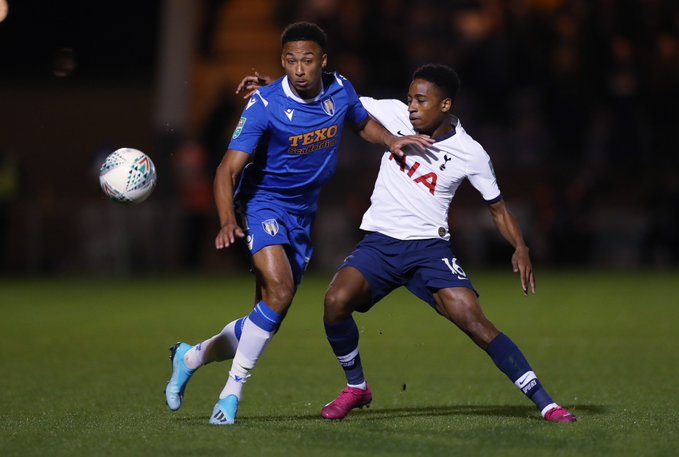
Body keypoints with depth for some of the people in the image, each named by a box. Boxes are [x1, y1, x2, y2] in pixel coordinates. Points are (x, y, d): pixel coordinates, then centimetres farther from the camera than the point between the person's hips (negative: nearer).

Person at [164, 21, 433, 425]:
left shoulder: (340, 91, -5)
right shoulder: (264, 105, -20)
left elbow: (364, 123, 19)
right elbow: (228, 170, -23)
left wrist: (392, 140, -2)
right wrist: (228, 221, -39)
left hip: (303, 215, 6)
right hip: (263, 205, -6)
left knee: (270, 319, 5)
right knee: (279, 290, -28)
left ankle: (190, 357, 27)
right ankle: (233, 391, -18)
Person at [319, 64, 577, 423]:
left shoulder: (470, 154, -6)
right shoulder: (395, 115, -2)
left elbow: (497, 207, 5)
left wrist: (520, 248, -12)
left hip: (430, 248, -2)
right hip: (379, 242, 2)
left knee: (474, 321, -18)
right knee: (335, 301, -23)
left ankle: (545, 404, -13)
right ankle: (356, 387, 3)